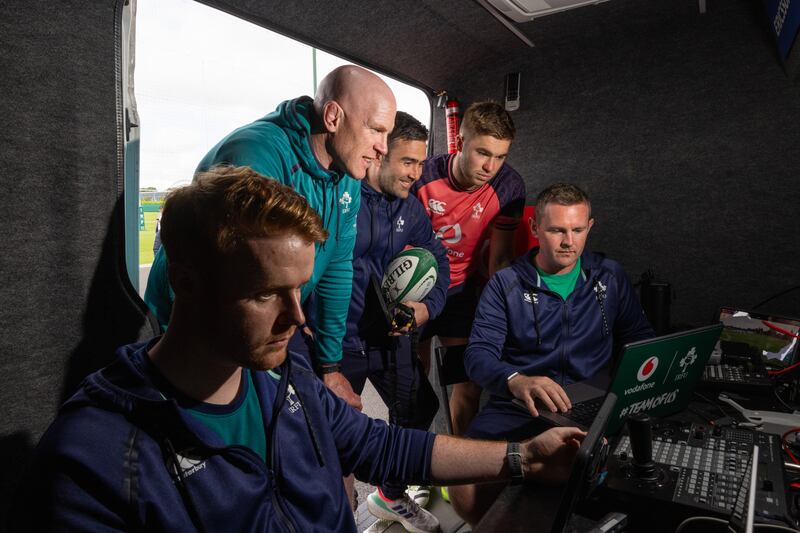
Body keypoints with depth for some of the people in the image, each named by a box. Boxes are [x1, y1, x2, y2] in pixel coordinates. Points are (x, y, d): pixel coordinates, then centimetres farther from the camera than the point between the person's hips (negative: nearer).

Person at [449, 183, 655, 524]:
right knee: (464, 487, -26)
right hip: (517, 408, -2)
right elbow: (478, 354, -7)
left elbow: (641, 341, 15)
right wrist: (515, 381, -30)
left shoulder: (611, 277, 12)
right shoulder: (505, 285, 3)